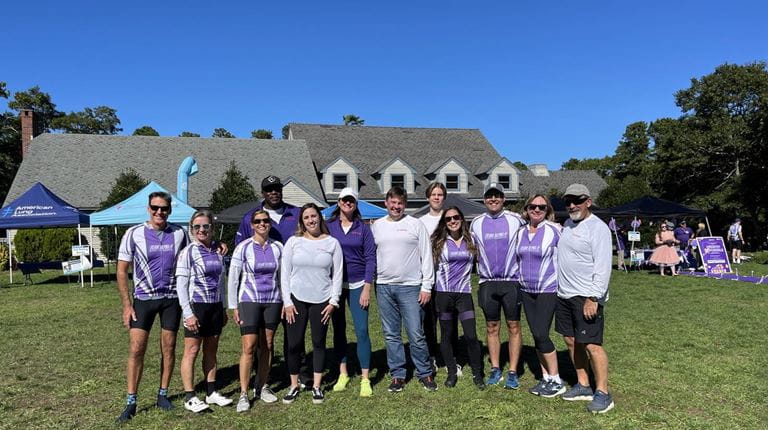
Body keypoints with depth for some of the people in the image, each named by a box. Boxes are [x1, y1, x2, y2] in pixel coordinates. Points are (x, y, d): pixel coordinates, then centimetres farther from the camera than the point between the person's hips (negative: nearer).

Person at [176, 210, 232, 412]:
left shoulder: (218, 251, 8)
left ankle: (211, 392, 22)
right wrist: (188, 313, -16)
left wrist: (223, 309, 14)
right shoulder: (188, 252, -7)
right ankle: (190, 397, 9)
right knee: (192, 351, 1)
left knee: (211, 351, 12)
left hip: (215, 306, 5)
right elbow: (181, 285, -10)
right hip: (196, 306, -5)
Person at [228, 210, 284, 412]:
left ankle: (262, 387, 24)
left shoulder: (278, 247, 4)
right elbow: (233, 278, -2)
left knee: (267, 346, 9)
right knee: (249, 347, -7)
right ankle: (243, 394, 2)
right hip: (249, 301, -3)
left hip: (273, 301, 3)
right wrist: (234, 306, -4)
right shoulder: (243, 248, -5)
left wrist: (285, 302, 9)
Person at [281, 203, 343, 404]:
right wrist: (287, 302, -4)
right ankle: (294, 385, 20)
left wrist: (333, 301, -3)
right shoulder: (293, 242, 1)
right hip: (296, 299, 0)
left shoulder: (332, 243, 2)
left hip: (322, 301, 0)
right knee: (294, 344, 3)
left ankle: (316, 386, 21)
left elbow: (337, 274, 2)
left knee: (319, 343, 8)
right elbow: (285, 273, 1)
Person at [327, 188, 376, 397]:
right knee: (339, 329, 9)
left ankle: (365, 379, 3)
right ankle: (343, 374, 21)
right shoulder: (329, 226, 3)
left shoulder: (363, 228, 2)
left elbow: (370, 258, 0)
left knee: (362, 331, -5)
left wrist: (367, 288, -7)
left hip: (357, 285, -1)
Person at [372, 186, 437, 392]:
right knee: (391, 335, 9)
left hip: (410, 287, -3)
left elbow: (426, 257, 1)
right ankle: (398, 375, 20)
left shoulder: (415, 224, 2)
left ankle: (425, 373, 16)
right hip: (384, 287, 3)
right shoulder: (377, 226, 11)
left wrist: (426, 286, -4)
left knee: (416, 335, -1)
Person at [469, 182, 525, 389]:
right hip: (487, 282, 3)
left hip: (512, 281, -2)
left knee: (514, 327, 2)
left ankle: (513, 372, 10)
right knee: (492, 328, 9)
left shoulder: (515, 220, -2)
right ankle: (495, 369, 20)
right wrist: (479, 270, 8)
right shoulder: (477, 223, 6)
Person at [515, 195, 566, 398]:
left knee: (541, 334, -9)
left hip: (548, 289, -6)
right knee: (536, 335, 9)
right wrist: (520, 280, 15)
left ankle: (556, 381, 7)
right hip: (526, 290, 6)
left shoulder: (554, 230, -9)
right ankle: (545, 378, 22)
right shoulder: (521, 232, 7)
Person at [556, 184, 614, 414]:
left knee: (591, 345, -7)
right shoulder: (567, 224, 13)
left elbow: (603, 266, -16)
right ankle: (583, 386, 25)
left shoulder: (598, 227, -11)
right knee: (571, 341, 13)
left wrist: (593, 298, -21)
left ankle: (603, 393, 5)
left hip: (586, 297, -8)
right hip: (564, 294, 8)